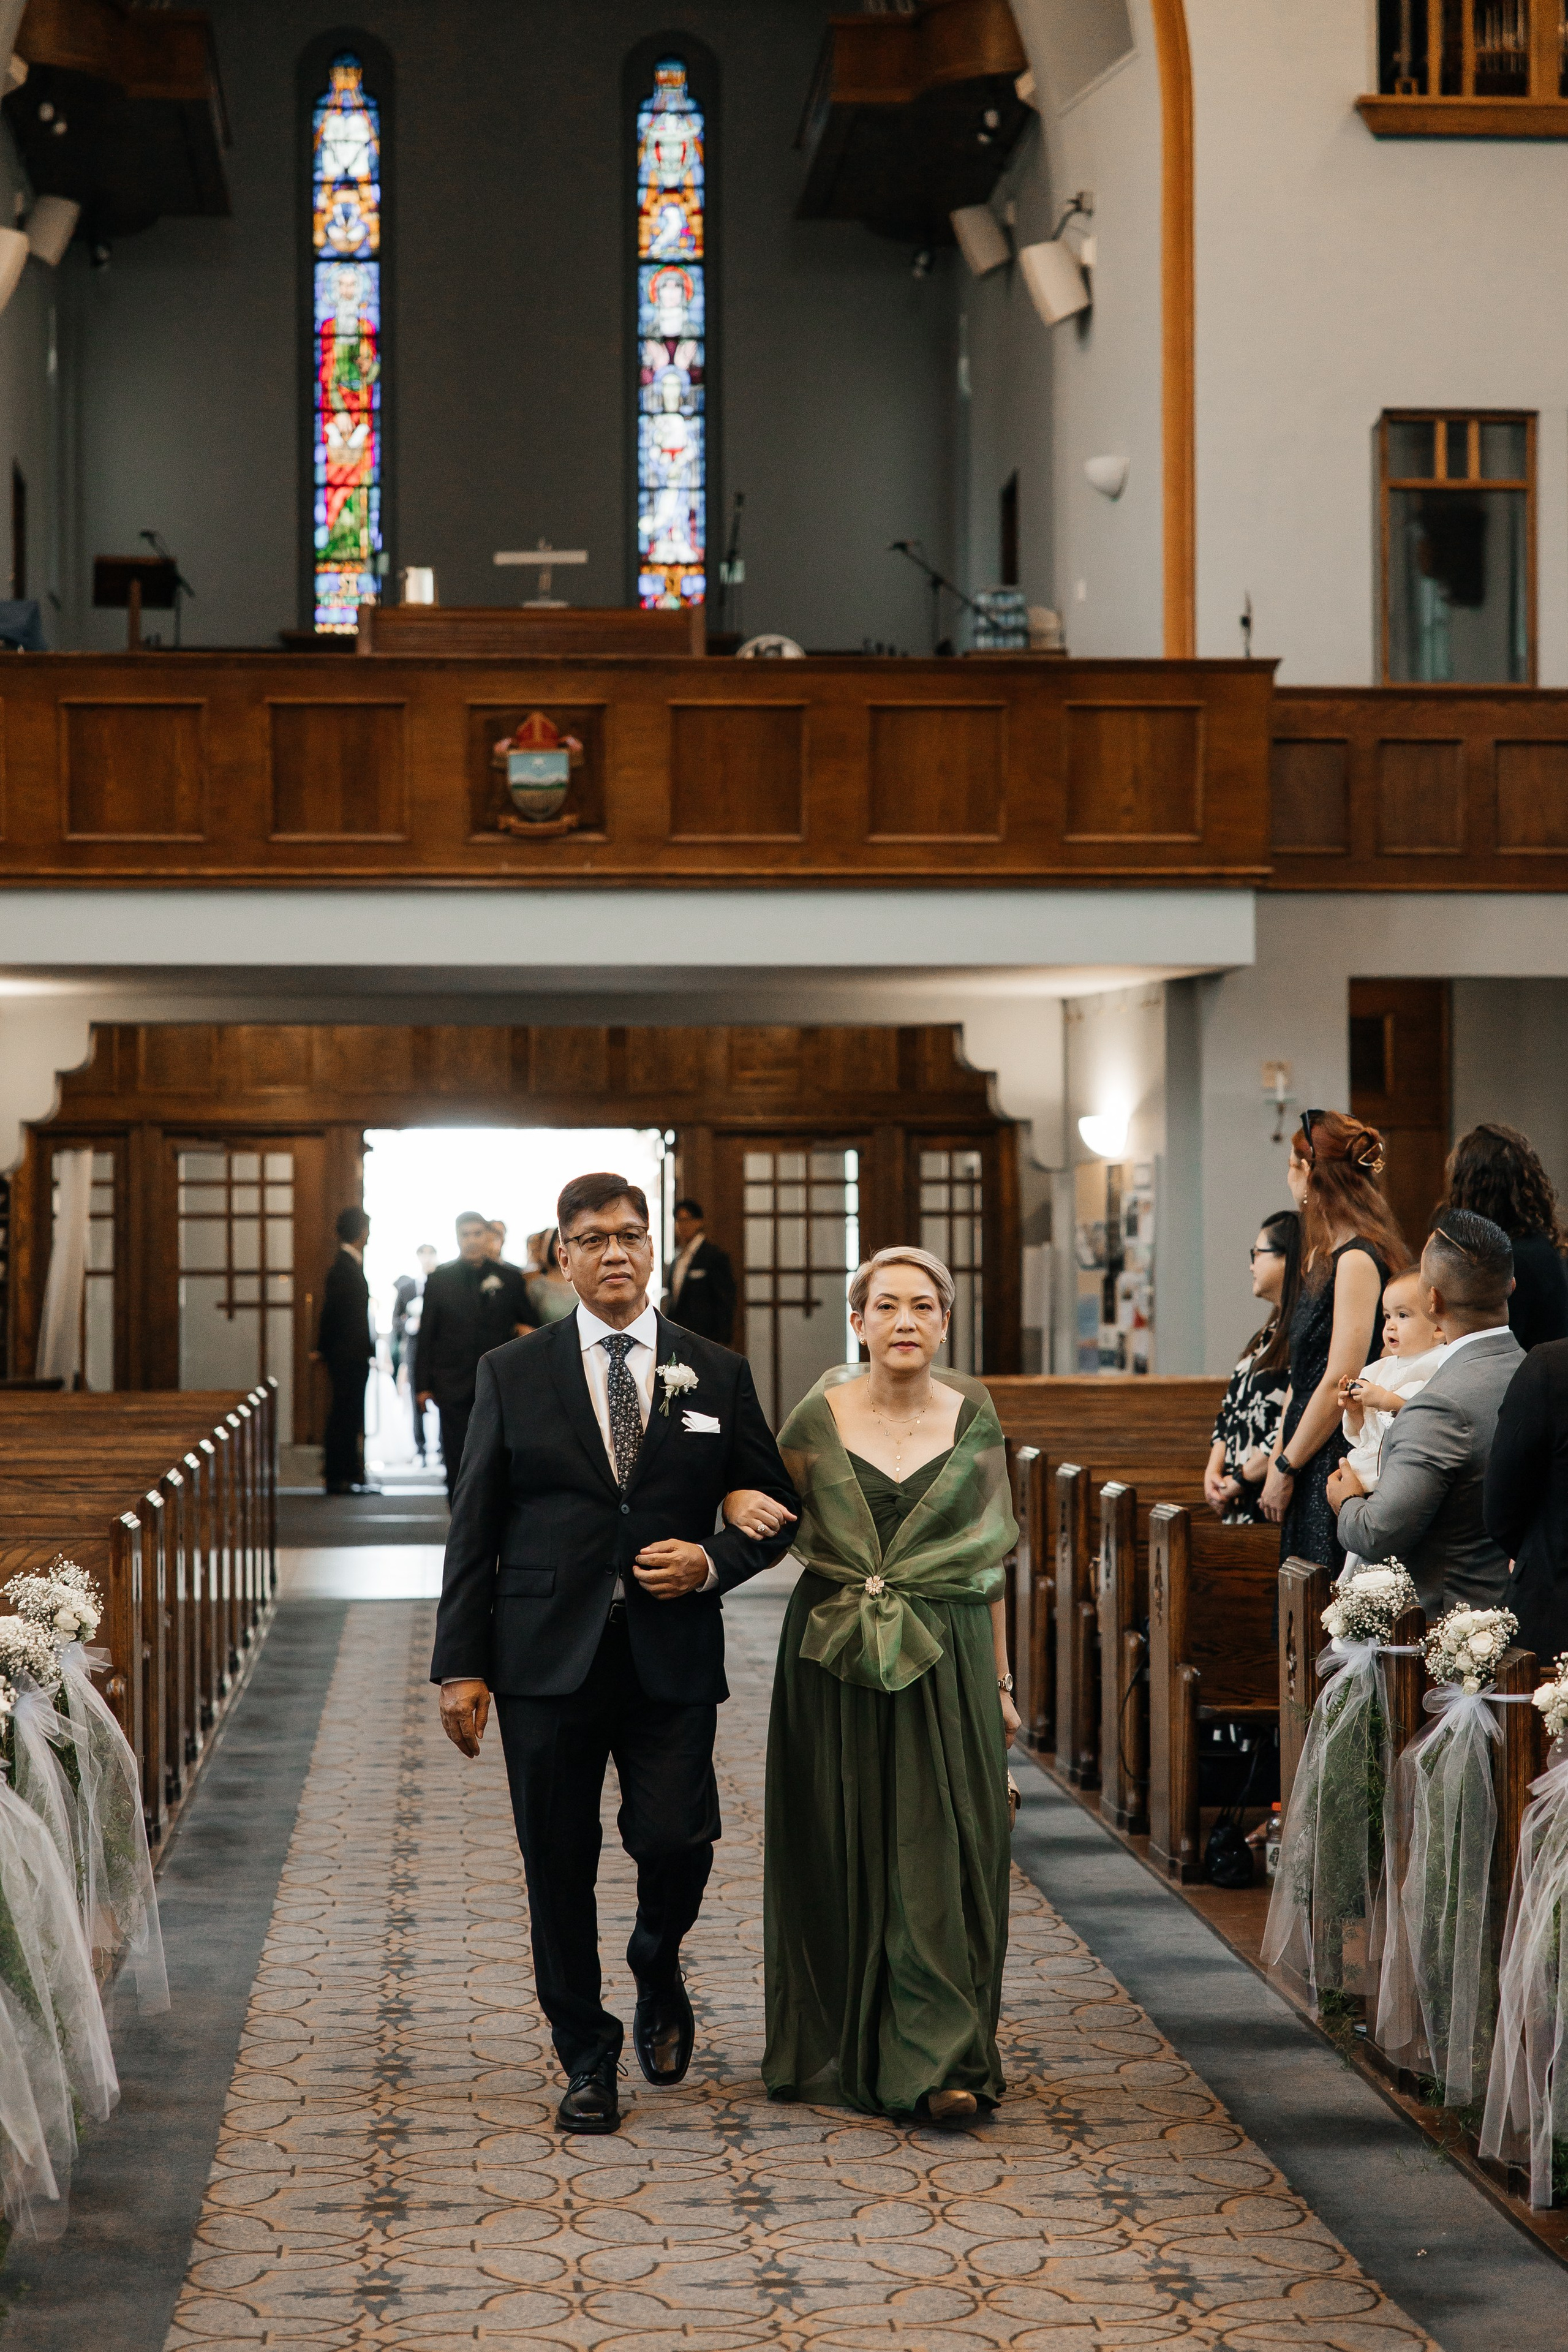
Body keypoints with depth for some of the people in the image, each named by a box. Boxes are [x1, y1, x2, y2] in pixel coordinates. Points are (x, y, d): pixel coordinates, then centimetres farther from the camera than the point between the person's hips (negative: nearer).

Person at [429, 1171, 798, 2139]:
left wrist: (711, 1563, -9)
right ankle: (588, 2055, 22)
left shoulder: (718, 1375, 7)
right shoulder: (512, 1373, 5)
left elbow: (775, 1508, 12)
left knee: (677, 1840, -10)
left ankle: (658, 1968, 25)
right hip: (548, 1658, 0)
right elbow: (474, 1528, 4)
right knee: (560, 1867, 4)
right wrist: (461, 1664, -2)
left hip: (673, 1658, 0)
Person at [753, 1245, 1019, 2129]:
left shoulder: (974, 1420, 2)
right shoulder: (819, 1420, -1)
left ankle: (940, 2062, -3)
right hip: (835, 1663, 0)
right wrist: (741, 1499, -10)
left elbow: (990, 1559, 8)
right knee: (842, 1855, 6)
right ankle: (842, 2047, 20)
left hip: (947, 1662, 0)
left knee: (940, 1854, -4)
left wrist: (1001, 1683, 7)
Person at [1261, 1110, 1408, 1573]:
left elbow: (1340, 1382, -18)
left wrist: (1284, 1468, -11)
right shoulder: (1322, 1257, 15)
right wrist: (1278, 1458, 11)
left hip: (1338, 1462, -9)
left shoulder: (1358, 1260, -14)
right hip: (1310, 1463, 9)